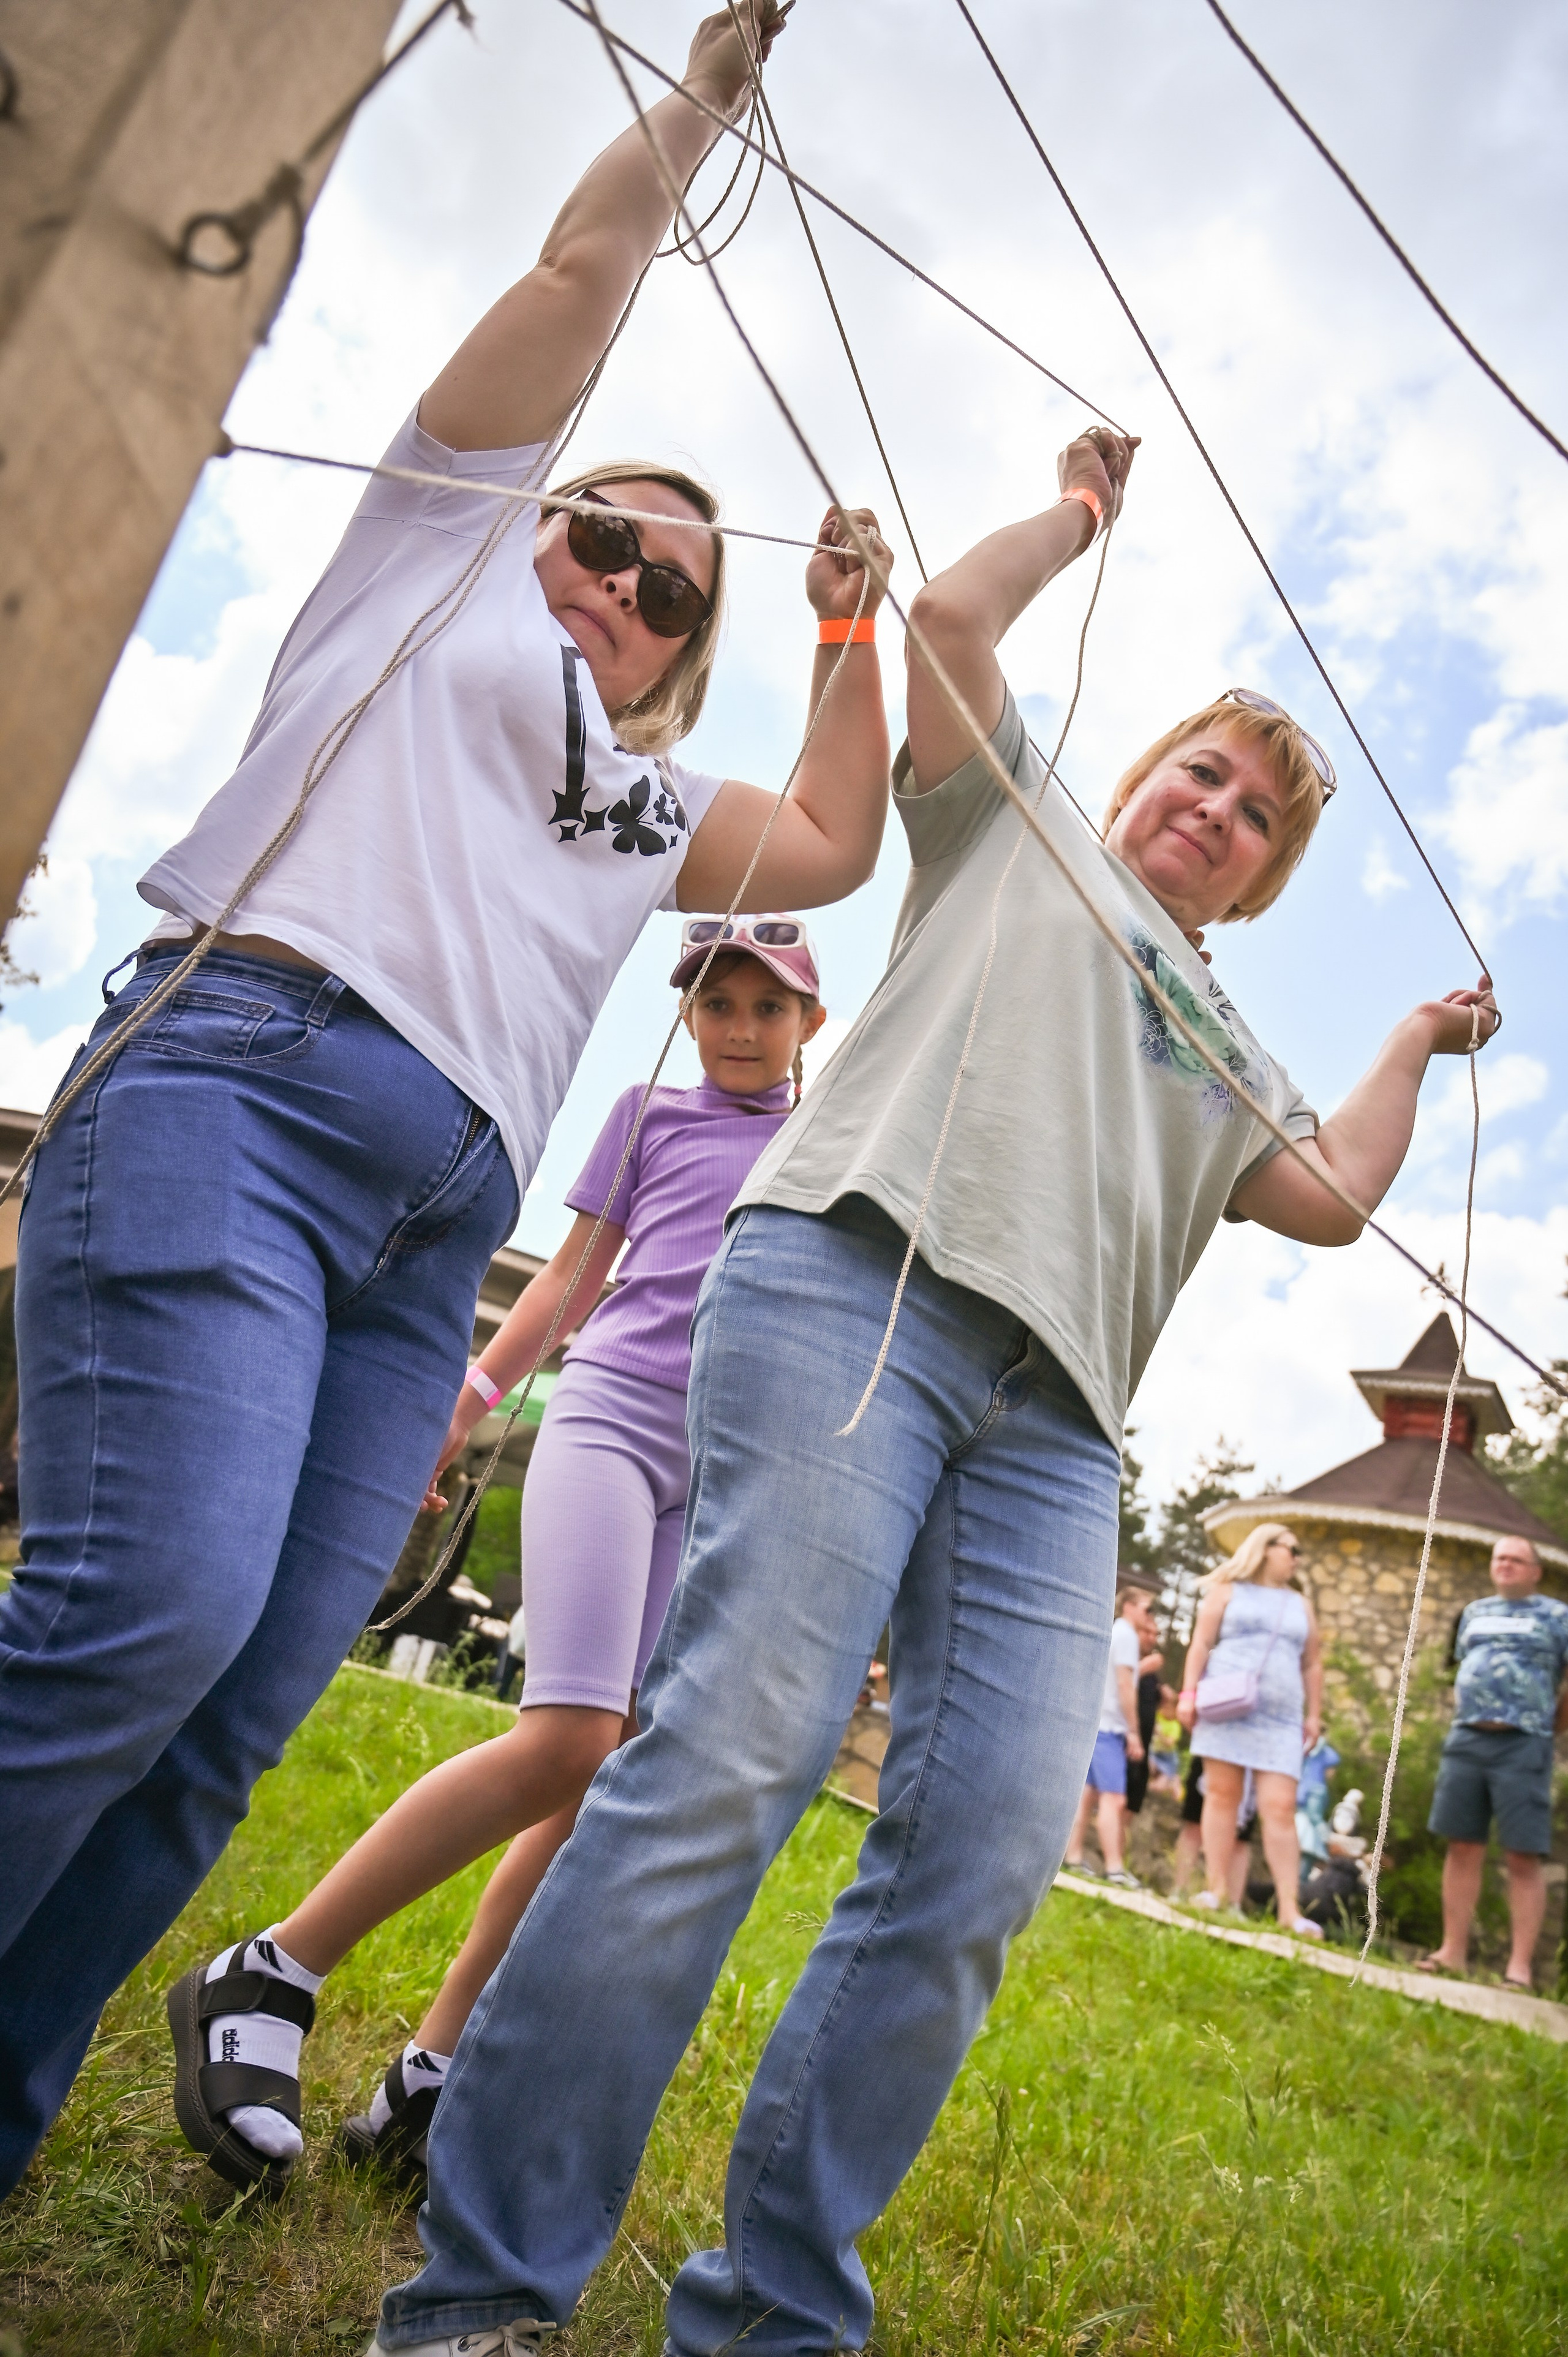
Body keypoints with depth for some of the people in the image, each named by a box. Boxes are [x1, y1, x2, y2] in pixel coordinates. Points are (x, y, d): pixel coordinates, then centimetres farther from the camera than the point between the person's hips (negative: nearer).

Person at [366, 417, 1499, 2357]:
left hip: (1049, 1415, 6)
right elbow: (950, 615, 16)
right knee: (734, 1751, -19)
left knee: (986, 1850, -10)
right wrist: (1082, 508, 32)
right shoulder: (1020, 830, 25)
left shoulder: (1226, 1048, 37)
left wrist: (1417, 1043, 36)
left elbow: (1330, 1199, 26)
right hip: (857, 1279, -5)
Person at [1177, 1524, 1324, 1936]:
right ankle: (1218, 1891, 0)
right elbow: (1201, 1643, 4)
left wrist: (1314, 1715, 12)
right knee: (1222, 1794, -4)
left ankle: (1289, 1909, -10)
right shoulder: (1229, 1591, 10)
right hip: (1226, 1709, -2)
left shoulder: (1300, 1606, 21)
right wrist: (1189, 1693, -6)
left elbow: (1312, 1665, 20)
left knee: (1280, 1808, -7)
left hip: (1280, 1718, 2)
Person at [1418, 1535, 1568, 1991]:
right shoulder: (1475, 1612, 18)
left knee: (1523, 1857, -4)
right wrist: (1462, 1715, 13)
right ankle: (1454, 1951, 11)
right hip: (1465, 1740, 5)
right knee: (1462, 1847, 6)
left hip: (1522, 1746, -5)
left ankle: (1520, 1965, -1)